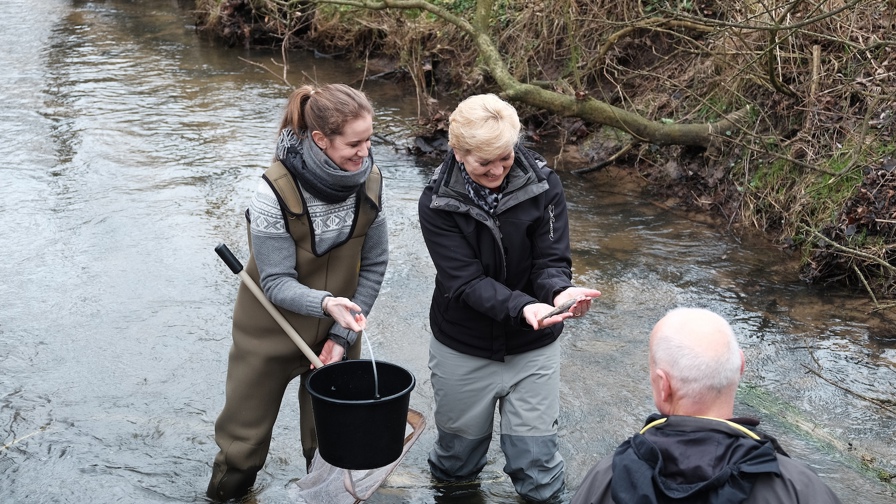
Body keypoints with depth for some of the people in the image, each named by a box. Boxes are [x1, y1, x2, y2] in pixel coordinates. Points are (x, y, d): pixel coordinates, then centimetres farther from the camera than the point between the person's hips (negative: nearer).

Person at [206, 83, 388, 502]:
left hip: (335, 333, 3)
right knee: (245, 436, 14)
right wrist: (325, 304, -41)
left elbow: (374, 266, -6)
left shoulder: (369, 181, -14)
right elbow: (277, 281, -23)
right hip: (271, 332, -3)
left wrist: (343, 335, -9)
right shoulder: (276, 190, -28)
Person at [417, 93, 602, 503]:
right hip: (463, 349, 0)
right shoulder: (437, 203, -16)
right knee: (457, 461, 19)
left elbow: (551, 260, -14)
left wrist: (559, 292, -38)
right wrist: (523, 307, -40)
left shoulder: (542, 184, -14)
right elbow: (466, 281, -23)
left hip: (532, 348, 0)